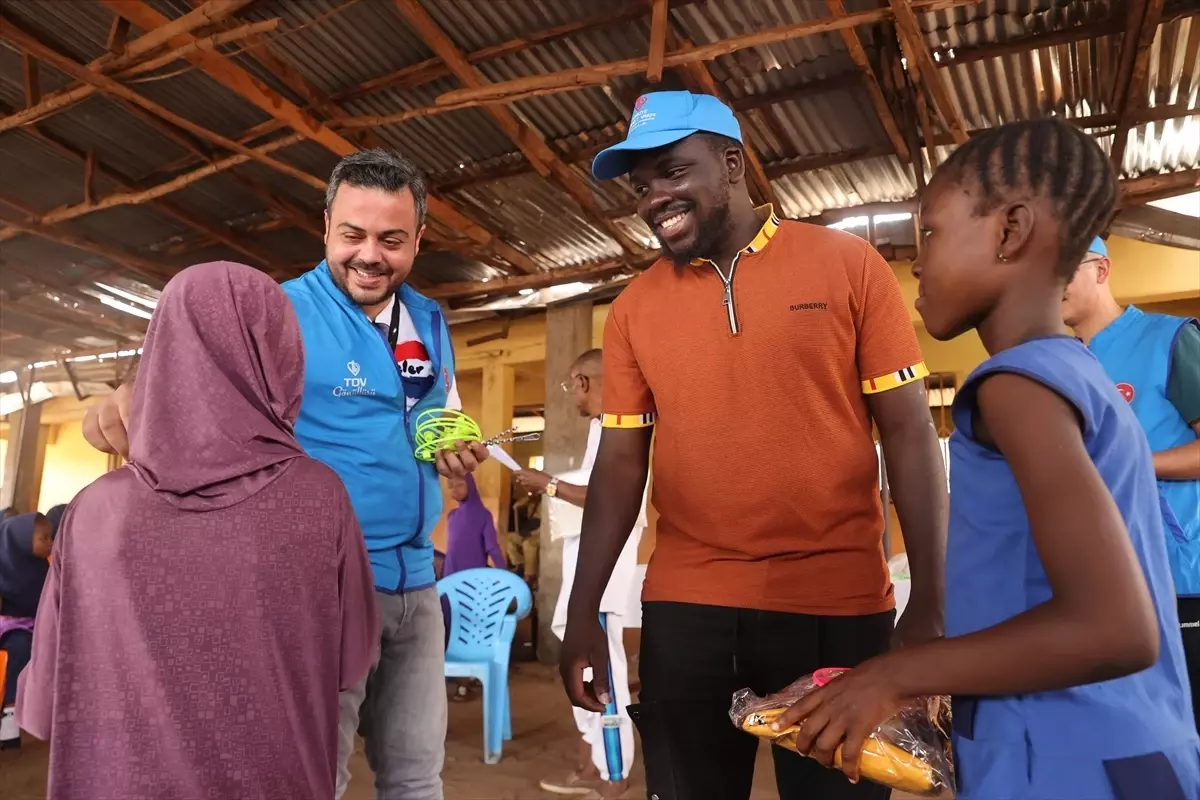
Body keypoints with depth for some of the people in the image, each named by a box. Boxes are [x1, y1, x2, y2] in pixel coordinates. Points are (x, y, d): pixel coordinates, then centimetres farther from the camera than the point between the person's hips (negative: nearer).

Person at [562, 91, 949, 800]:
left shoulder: (849, 265, -2)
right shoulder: (634, 307, 4)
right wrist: (584, 614, 1)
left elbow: (910, 434, -3)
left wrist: (930, 604, -8)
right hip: (684, 610, 3)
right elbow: (621, 463, 5)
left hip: (839, 607, -2)